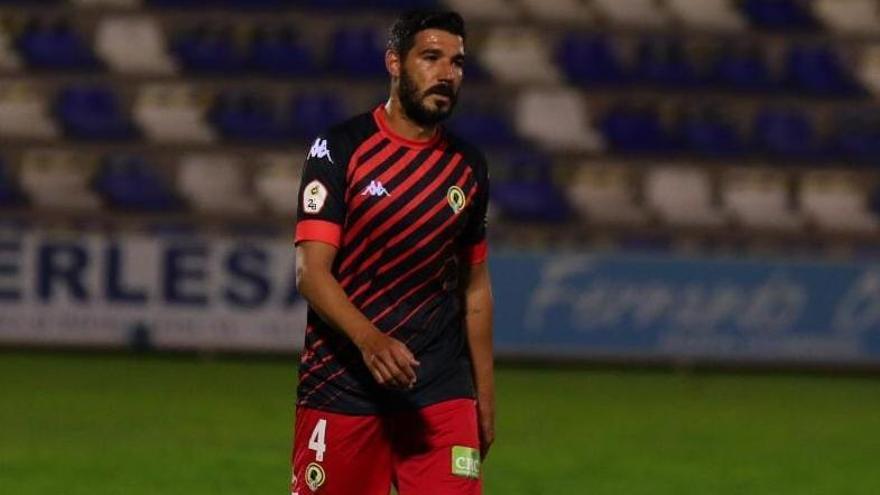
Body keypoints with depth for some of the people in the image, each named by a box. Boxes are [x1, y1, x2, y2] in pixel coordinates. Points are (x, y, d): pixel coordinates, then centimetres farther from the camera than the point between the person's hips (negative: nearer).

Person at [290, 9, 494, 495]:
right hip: (340, 390, -3)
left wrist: (485, 398, 17)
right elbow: (311, 271, -12)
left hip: (442, 395, 3)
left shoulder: (467, 165, 11)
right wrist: (368, 338, -29)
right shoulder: (340, 149, -3)